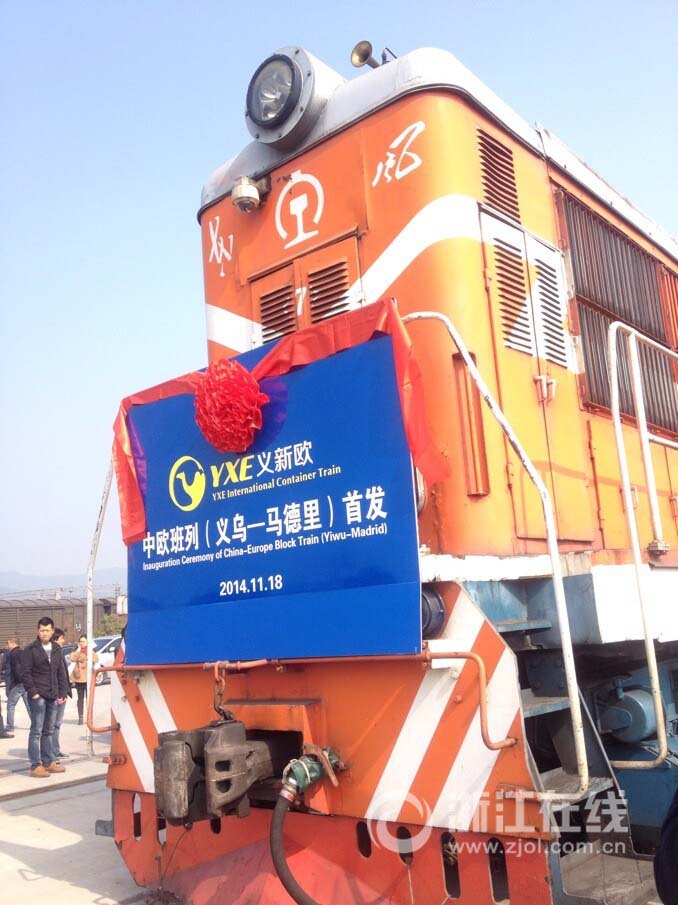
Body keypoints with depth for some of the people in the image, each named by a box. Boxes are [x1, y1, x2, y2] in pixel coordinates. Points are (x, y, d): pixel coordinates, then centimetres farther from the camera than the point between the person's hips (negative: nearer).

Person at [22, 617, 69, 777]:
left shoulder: (56, 650, 13)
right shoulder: (31, 650, -4)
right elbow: (25, 673, -8)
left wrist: (62, 693, 9)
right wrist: (33, 692, -14)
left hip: (53, 697, 6)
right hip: (38, 696, -6)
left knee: (48, 731, 12)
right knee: (36, 731, -4)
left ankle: (48, 762, 19)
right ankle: (35, 766, -1)